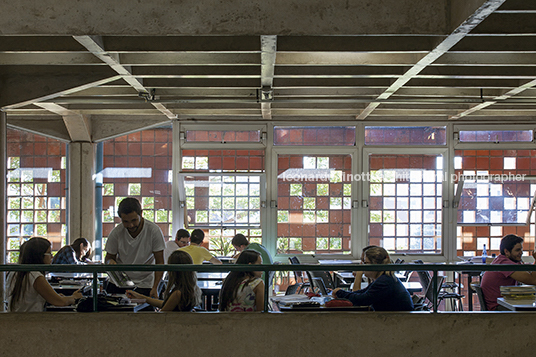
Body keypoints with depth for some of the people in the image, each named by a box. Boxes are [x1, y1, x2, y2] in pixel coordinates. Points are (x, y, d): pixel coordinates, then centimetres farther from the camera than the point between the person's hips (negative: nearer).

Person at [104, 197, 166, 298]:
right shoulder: (116, 233, -7)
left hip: (144, 285, -1)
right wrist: (110, 261, -20)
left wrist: (155, 288, -19)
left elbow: (159, 262, -7)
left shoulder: (154, 231, -11)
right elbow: (108, 257, 6)